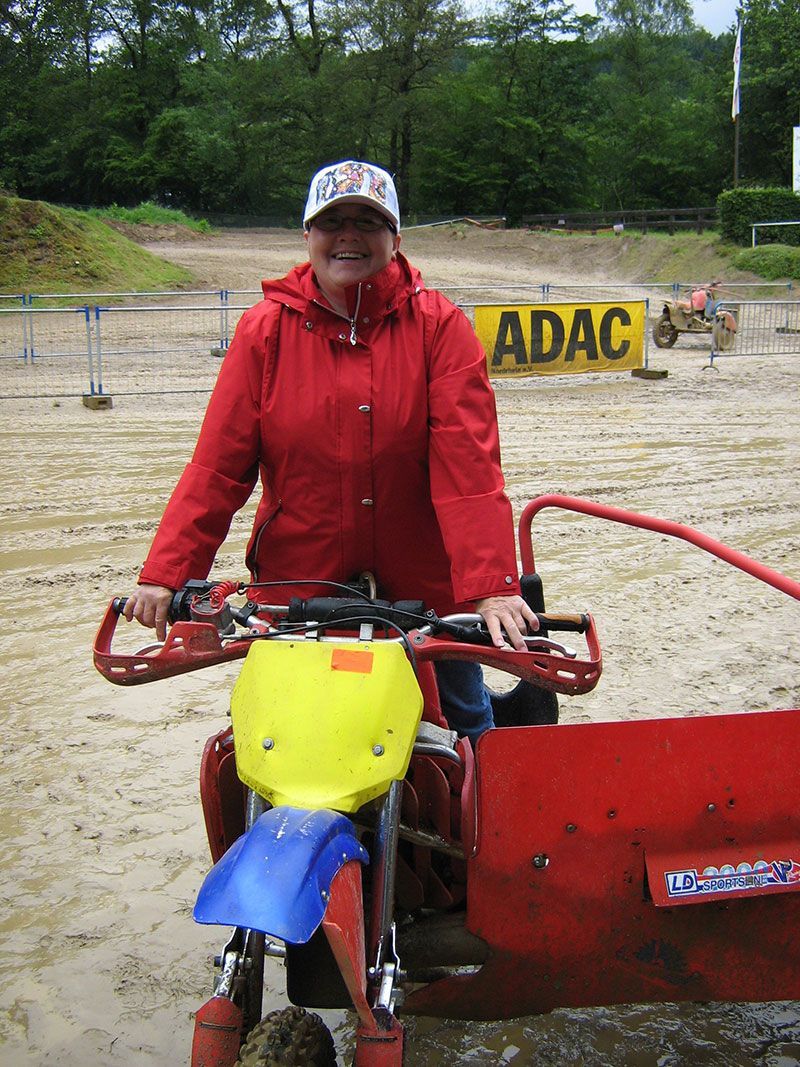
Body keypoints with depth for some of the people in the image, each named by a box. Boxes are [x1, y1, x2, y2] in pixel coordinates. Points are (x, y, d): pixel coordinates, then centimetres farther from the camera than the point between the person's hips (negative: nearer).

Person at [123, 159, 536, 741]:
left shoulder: (439, 325, -5)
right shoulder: (266, 329, -1)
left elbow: (468, 464, -14)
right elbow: (218, 465, -4)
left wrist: (492, 586, -24)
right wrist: (166, 575, -13)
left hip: (425, 585, 0)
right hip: (294, 583, 1)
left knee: (465, 721, 17)